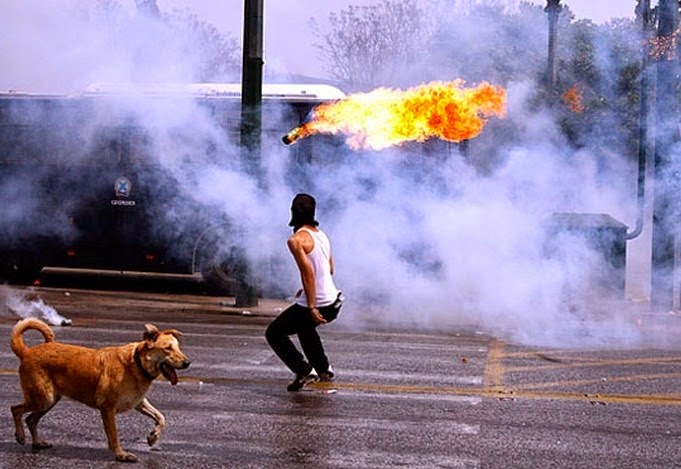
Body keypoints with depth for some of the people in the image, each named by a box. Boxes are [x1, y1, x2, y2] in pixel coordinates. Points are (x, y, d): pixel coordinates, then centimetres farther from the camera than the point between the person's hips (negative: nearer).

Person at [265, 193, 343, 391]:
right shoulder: (320, 234, 11)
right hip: (335, 301, 8)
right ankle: (324, 369, 35)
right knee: (304, 325, 36)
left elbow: (308, 272, -23)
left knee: (274, 334, 8)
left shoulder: (297, 240, -15)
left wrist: (312, 308, -24)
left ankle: (305, 372, -2)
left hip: (317, 304, -8)